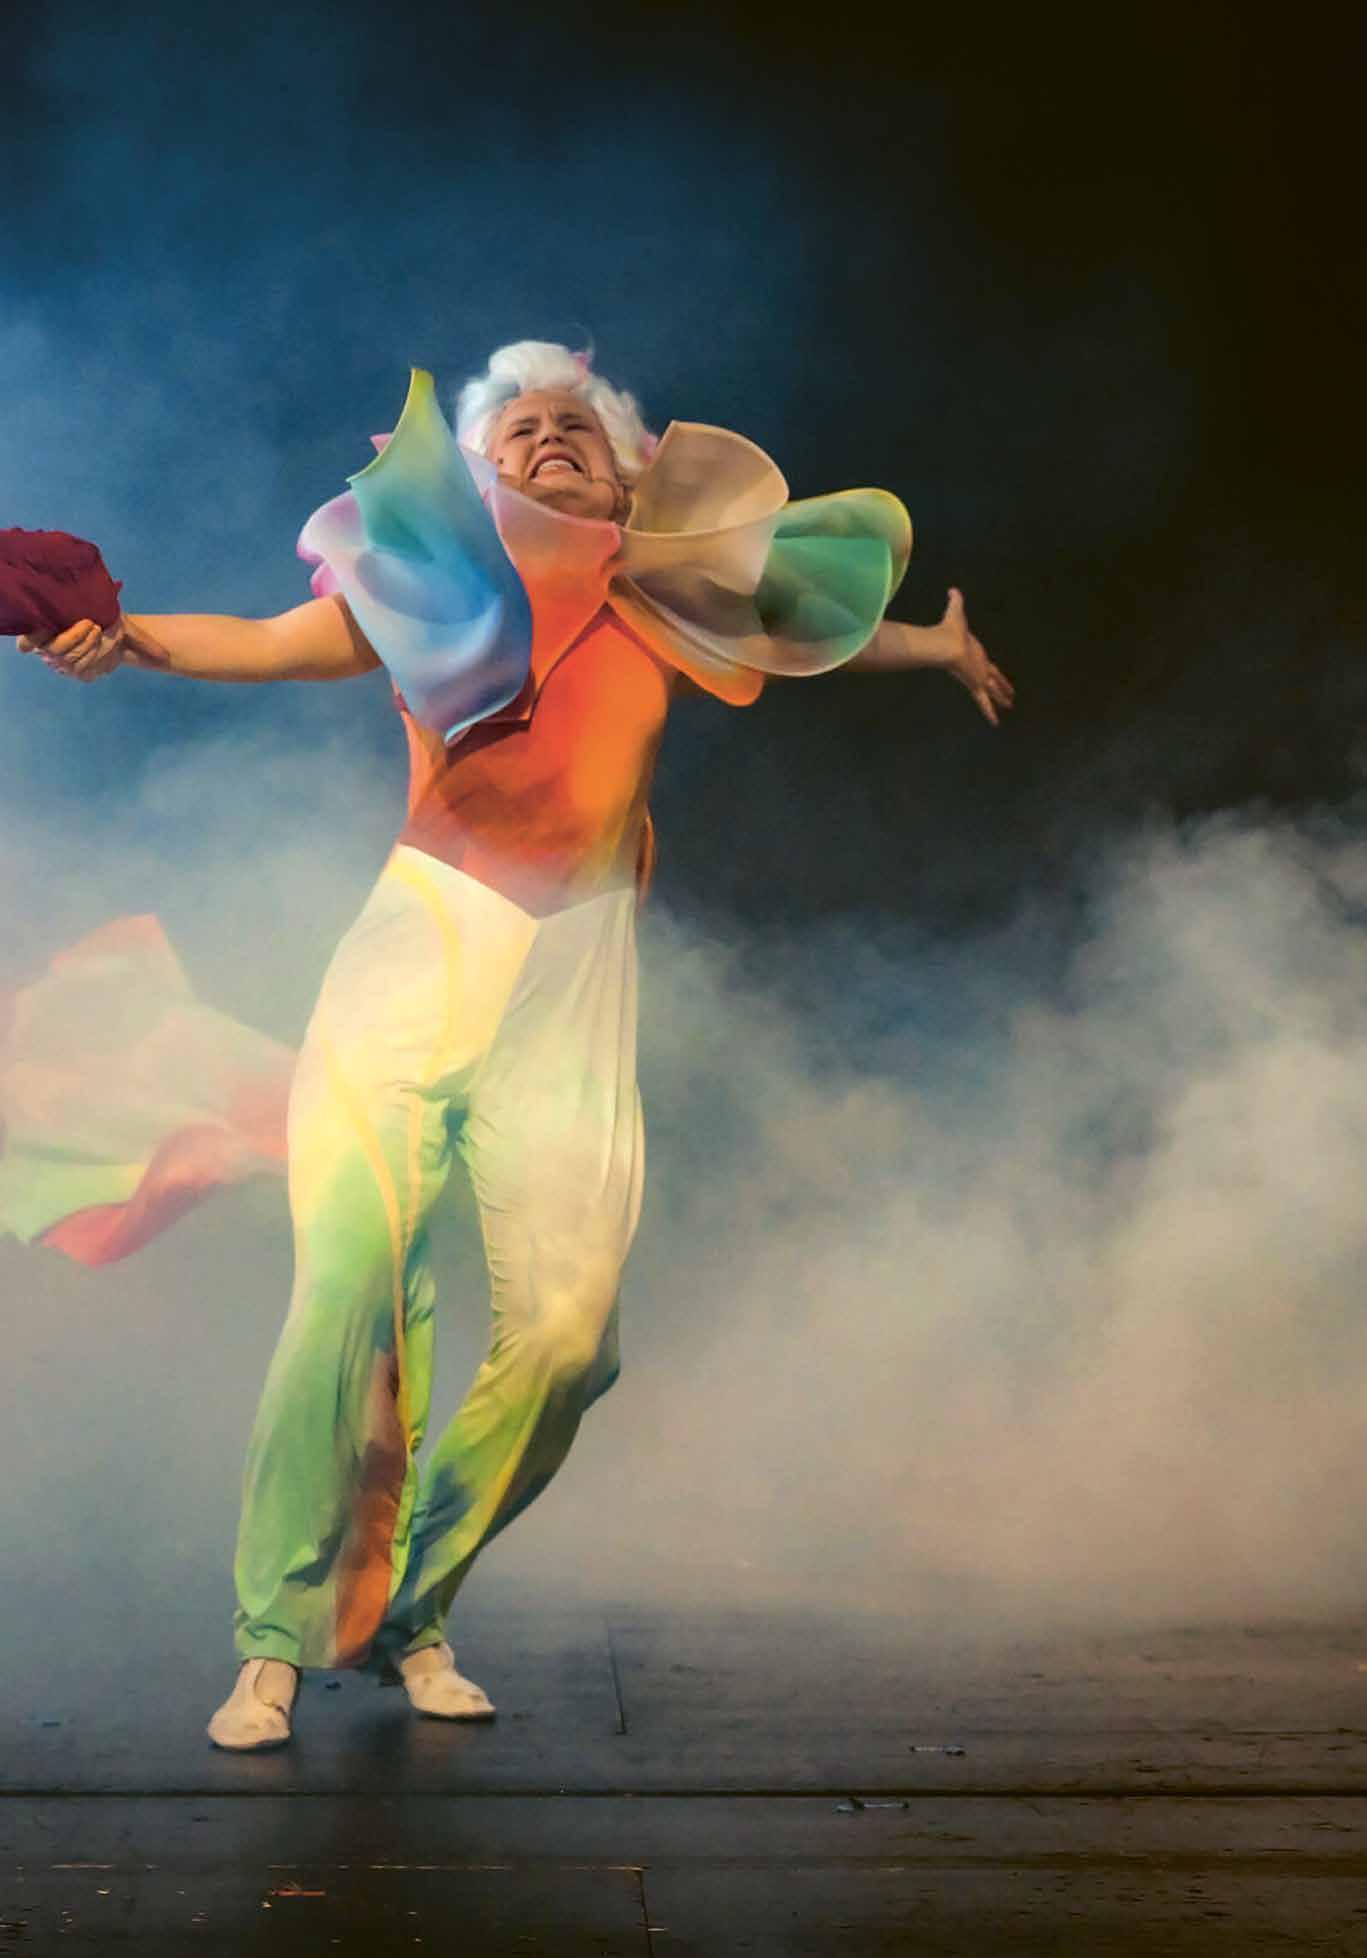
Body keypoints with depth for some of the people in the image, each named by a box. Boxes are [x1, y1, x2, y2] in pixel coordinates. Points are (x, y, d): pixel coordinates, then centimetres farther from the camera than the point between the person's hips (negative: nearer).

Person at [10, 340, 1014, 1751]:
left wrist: (939, 646, 45)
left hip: (571, 990, 3)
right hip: (427, 950, -2)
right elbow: (281, 644, -9)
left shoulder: (663, 608, 14)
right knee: (349, 1281, -14)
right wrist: (128, 635, -27)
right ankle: (275, 1643, -1)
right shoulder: (445, 582, 6)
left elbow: (809, 630, 32)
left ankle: (409, 1612, 13)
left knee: (559, 1324, -6)